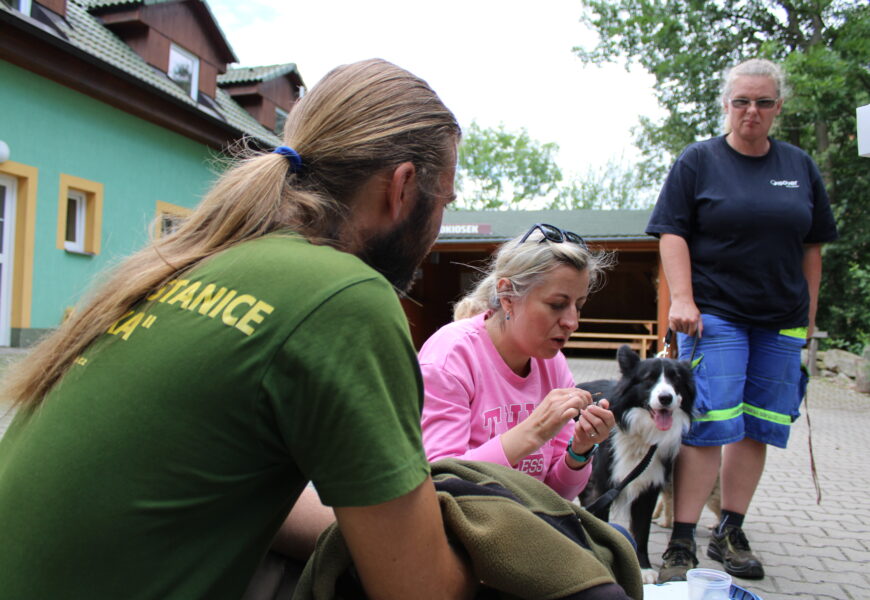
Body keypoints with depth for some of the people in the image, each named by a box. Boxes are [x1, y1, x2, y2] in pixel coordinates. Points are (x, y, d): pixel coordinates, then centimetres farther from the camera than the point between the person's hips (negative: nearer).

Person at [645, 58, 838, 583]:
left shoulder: (800, 167, 14)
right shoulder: (698, 161, 3)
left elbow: (812, 247, 15)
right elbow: (672, 234, -4)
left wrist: (808, 317, 11)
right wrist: (682, 299, -15)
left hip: (781, 322, 5)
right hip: (715, 314, -4)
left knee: (758, 428, 6)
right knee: (709, 426, -10)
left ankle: (730, 534, 19)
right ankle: (682, 544, -2)